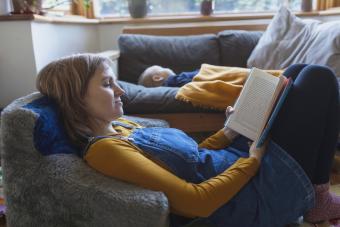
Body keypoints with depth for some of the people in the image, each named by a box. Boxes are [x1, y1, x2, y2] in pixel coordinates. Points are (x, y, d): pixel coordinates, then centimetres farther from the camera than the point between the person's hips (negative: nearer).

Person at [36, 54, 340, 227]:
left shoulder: (116, 127, 6)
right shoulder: (104, 150, -24)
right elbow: (197, 201, -28)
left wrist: (227, 133, 2)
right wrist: (252, 160, -17)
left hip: (240, 164, 9)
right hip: (259, 194, -9)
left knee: (299, 71, 17)